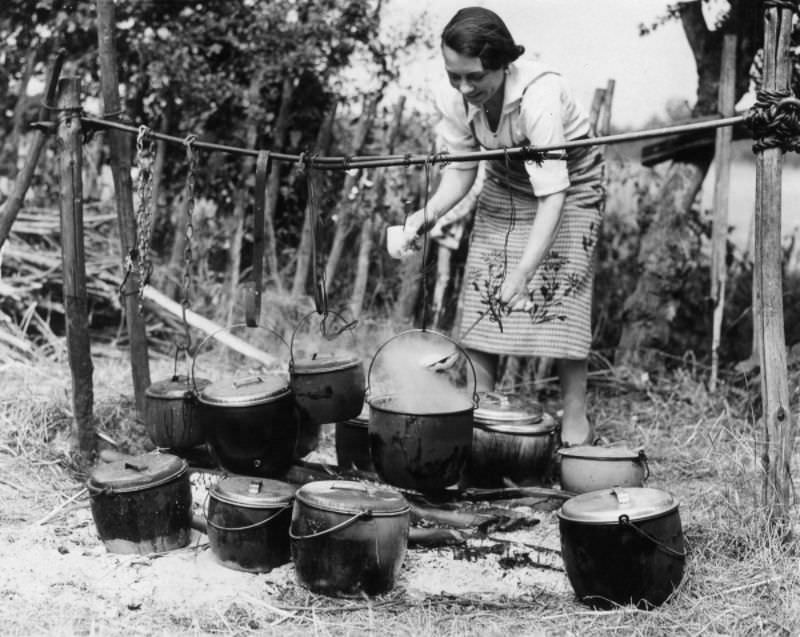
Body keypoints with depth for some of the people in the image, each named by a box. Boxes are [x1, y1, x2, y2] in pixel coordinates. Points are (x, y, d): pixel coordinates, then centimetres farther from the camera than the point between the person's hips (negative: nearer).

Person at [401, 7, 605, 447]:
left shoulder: (538, 96, -38)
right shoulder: (454, 100, -21)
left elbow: (552, 195, -40)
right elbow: (460, 169, -8)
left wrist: (524, 272, -46)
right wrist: (428, 215, -28)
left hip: (569, 183, -5)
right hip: (505, 184, 5)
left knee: (561, 292, -15)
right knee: (481, 293, -3)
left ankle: (575, 420, -6)